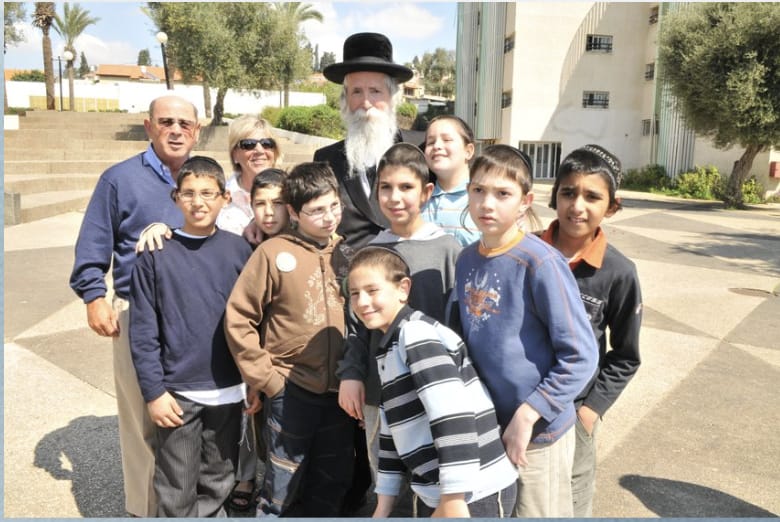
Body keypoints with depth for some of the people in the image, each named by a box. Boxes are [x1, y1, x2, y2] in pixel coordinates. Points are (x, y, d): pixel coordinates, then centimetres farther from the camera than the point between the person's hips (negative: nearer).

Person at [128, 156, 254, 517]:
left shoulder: (240, 250, -1)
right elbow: (143, 331, -6)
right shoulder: (156, 254, -6)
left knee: (218, 484, 19)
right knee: (177, 493, 12)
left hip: (229, 391, 2)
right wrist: (153, 391, -9)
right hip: (177, 392, -2)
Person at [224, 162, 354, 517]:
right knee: (282, 486, 10)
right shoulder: (273, 252, -10)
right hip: (289, 391, -4)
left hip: (339, 390, 4)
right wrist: (264, 379, -9)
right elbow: (238, 318, -8)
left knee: (333, 483, 18)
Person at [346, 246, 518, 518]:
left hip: (476, 494, -8)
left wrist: (454, 500, -24)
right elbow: (393, 430, 16)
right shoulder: (387, 349, 12)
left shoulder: (418, 334, -16)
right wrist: (383, 506, 16)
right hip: (433, 492, 9)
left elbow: (452, 416, -25)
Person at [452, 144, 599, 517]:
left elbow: (581, 355, -19)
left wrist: (527, 415, -20)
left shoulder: (540, 263, -20)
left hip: (537, 431, -6)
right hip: (485, 427, 6)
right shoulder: (466, 259, 0)